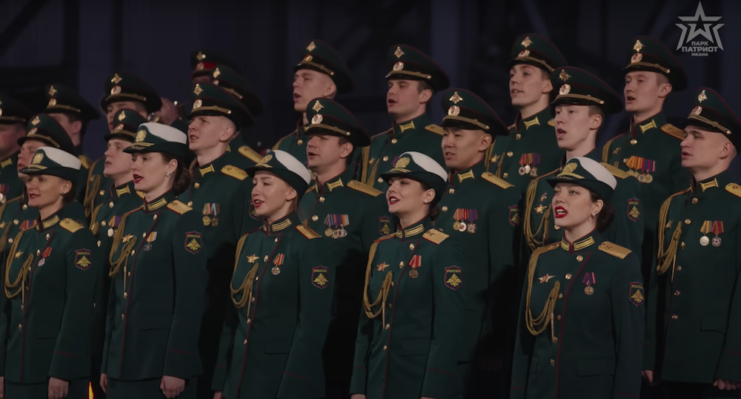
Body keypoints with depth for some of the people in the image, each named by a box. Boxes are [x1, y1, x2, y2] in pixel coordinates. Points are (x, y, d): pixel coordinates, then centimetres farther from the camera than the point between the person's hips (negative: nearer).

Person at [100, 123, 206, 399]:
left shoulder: (184, 221, -8)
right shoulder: (129, 222, 14)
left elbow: (191, 301, -14)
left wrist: (177, 368, -19)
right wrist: (107, 364, 14)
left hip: (162, 362, -7)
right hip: (123, 363, 7)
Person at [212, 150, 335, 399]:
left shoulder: (309, 248, -11)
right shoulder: (247, 243, 10)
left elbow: (313, 329, -16)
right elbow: (233, 317, 13)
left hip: (284, 378, -7)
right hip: (240, 378, 7)